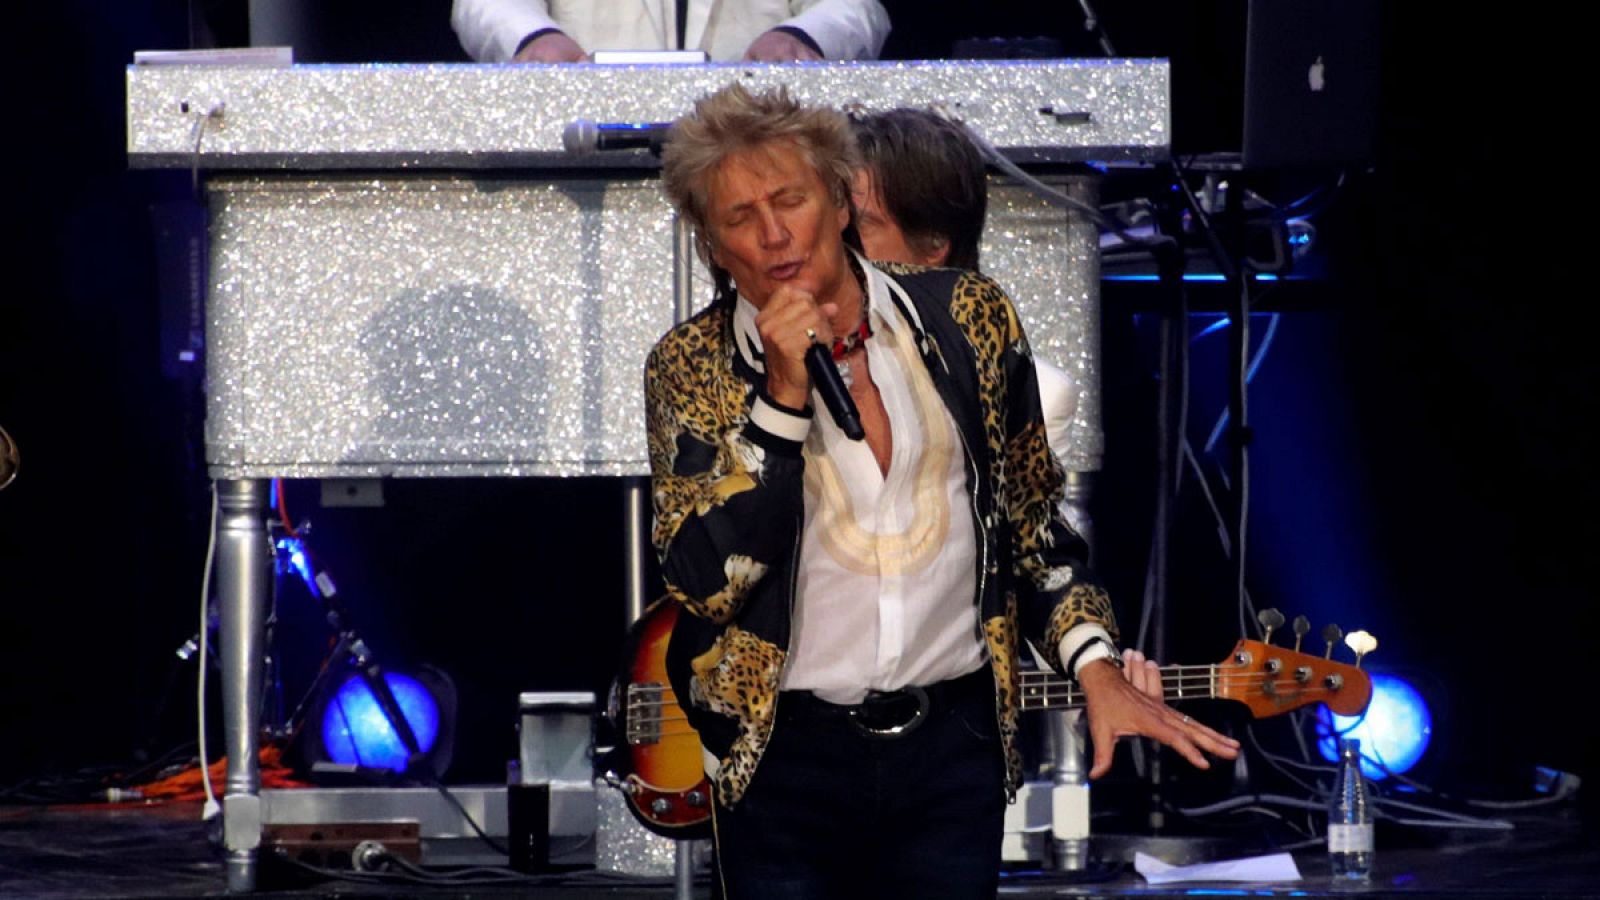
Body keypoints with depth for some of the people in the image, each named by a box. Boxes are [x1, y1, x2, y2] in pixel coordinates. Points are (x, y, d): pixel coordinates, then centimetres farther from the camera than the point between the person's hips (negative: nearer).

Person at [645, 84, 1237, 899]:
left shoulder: (968, 318, 2)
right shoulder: (692, 366, -4)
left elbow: (1033, 524, 12)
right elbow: (704, 581, -14)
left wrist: (1096, 669, -1)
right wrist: (785, 397, -20)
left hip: (954, 743, 2)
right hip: (785, 754, -2)